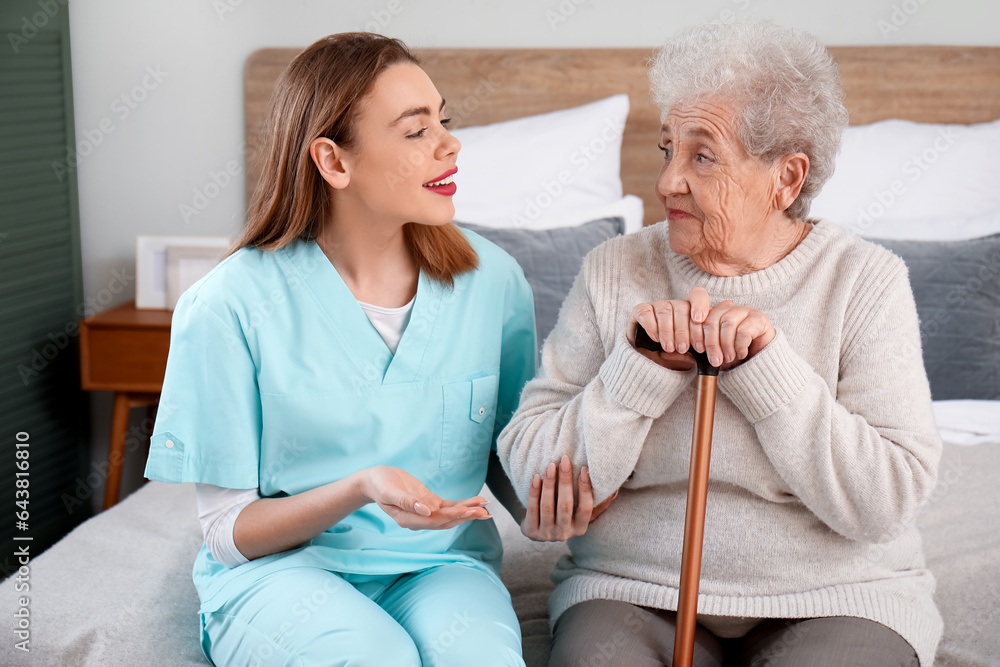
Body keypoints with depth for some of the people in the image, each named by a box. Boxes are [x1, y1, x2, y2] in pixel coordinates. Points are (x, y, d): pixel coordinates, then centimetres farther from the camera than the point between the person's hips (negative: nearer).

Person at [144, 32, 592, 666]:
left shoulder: (492, 279, -2)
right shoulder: (233, 304, -12)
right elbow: (229, 531, -7)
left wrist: (540, 501, -11)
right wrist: (359, 489, -25)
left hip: (439, 564, 2)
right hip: (282, 567, -1)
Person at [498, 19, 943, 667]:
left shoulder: (866, 281, -3)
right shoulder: (615, 272, 1)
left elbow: (889, 500, -10)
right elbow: (532, 475, -4)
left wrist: (769, 369, -20)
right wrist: (643, 369, -18)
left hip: (833, 597, 0)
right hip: (631, 591, 1)